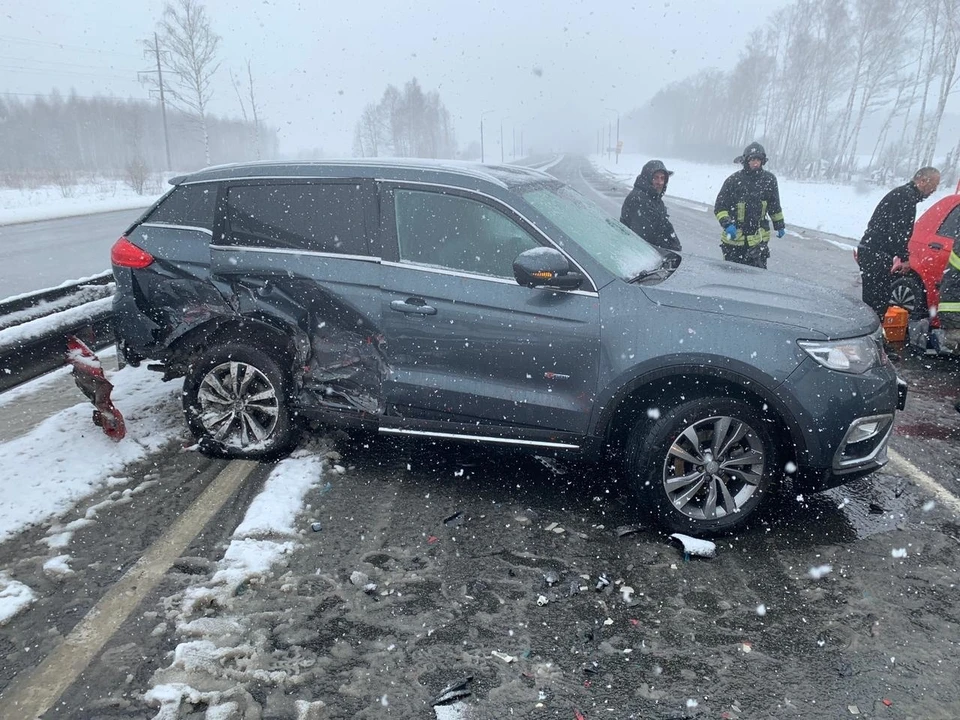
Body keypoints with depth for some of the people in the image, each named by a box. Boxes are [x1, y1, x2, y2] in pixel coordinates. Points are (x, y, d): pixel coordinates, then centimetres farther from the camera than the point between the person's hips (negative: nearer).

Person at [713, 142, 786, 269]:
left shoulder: (769, 179, 2)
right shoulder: (734, 180, -8)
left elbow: (774, 205, 17)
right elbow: (719, 207, -6)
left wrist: (780, 225, 22)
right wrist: (727, 224, -21)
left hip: (759, 239, 2)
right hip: (734, 239, -1)